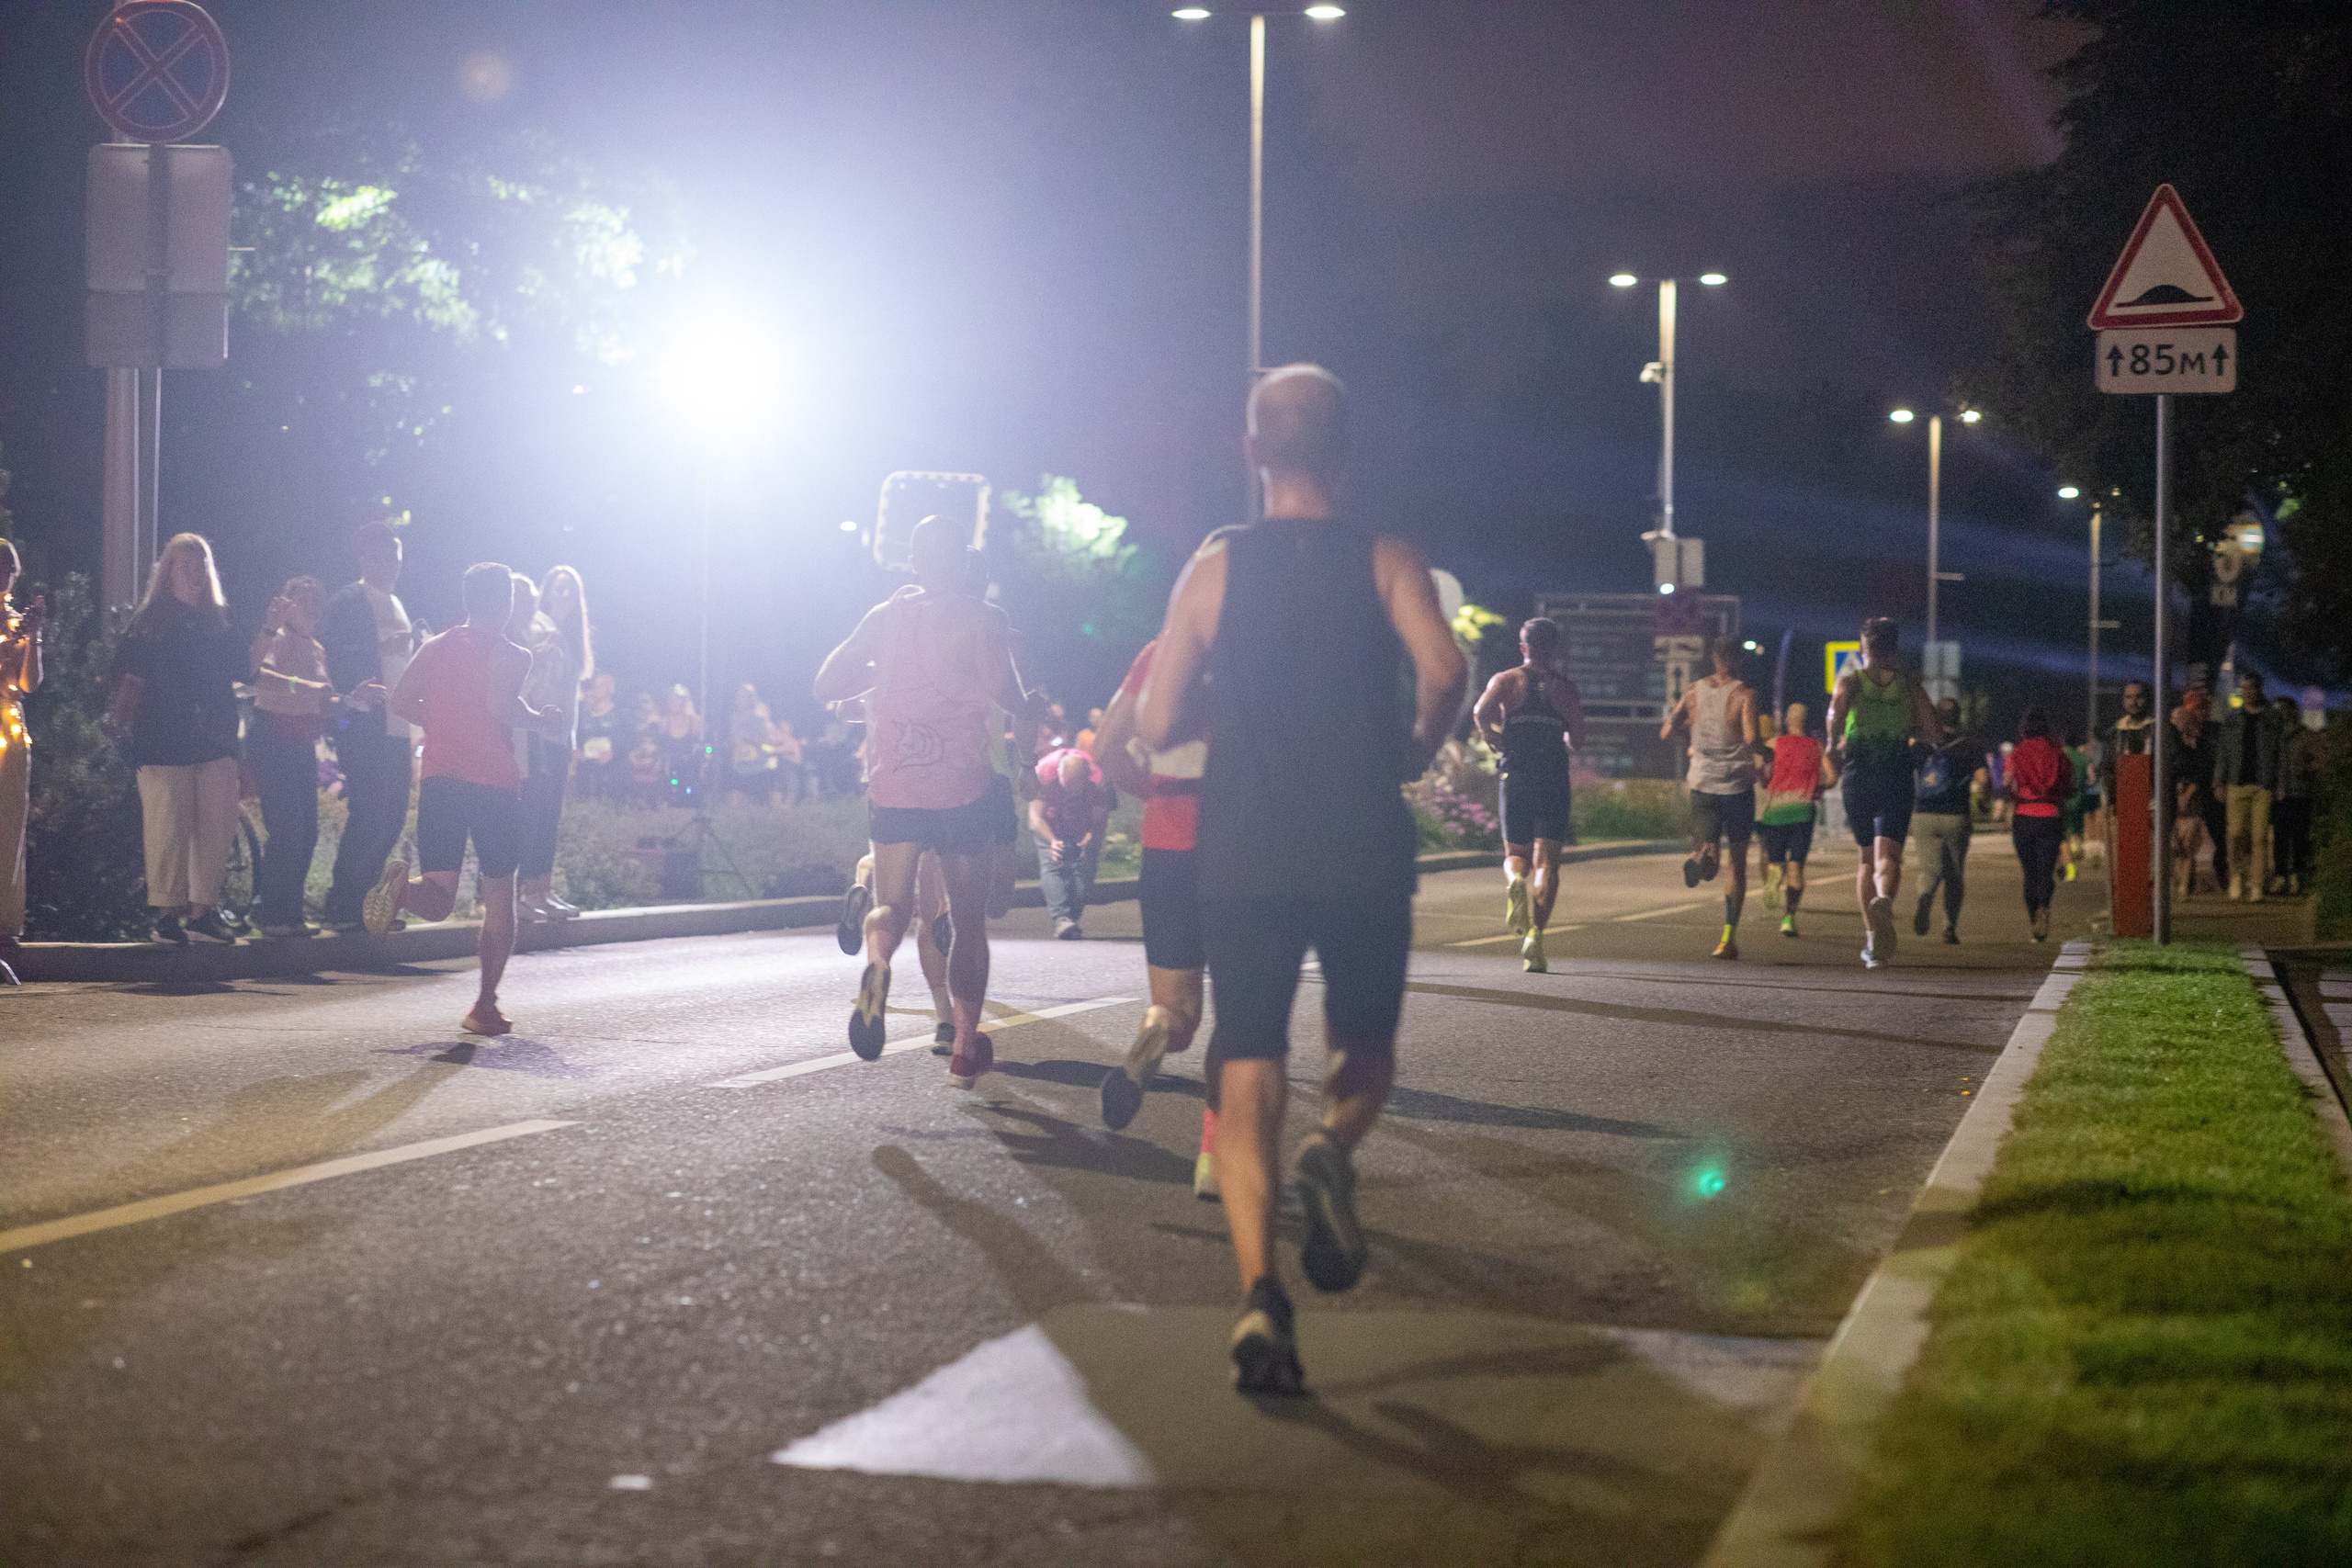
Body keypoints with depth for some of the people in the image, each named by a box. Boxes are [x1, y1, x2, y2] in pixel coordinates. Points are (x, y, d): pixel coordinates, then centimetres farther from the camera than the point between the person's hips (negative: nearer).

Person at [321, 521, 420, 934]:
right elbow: (333, 656, -16)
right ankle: (340, 906, -3)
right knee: (368, 815, -11)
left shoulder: (396, 605, 20)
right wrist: (384, 648, -27)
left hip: (397, 728, 8)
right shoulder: (347, 601, -5)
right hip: (364, 726, -8)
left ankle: (352, 901, 17)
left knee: (391, 818, 8)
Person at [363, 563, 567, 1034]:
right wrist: (541, 722, -5)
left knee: (437, 898, 3)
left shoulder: (434, 648, 12)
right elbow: (501, 704, -22)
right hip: (494, 783, -4)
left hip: (438, 779, 4)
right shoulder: (510, 655, -5)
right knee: (499, 897, 10)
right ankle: (485, 1006, 6)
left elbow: (400, 701, 7)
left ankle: (402, 887, -33)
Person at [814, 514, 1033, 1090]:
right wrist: (1024, 704, 8)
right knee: (968, 921, 12)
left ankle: (877, 961, -30)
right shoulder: (980, 616, -2)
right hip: (963, 788, -2)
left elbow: (827, 685, 9)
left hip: (893, 787, 2)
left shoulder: (885, 616, 8)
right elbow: (1002, 689, -14)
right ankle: (966, 1050, 11)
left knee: (891, 906, 7)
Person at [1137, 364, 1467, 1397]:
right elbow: (1444, 668, -16)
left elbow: (1158, 725, 4)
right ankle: (1330, 1151, -16)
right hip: (1364, 853, 0)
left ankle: (1259, 1300, -14)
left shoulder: (1214, 570, 5)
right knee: (1365, 1052, 18)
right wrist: (1417, 748, 4)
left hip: (1245, 856, 1)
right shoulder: (1386, 561, 2)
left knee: (1248, 1077, 3)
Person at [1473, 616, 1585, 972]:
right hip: (1554, 779, -1)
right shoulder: (1566, 687, 8)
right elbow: (1577, 738, -1)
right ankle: (1535, 935, -15)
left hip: (1516, 777, 1)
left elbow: (1481, 713, -12)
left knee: (1516, 855, 15)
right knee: (1546, 861, -1)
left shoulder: (1505, 681, 7)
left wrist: (1498, 744, 4)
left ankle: (1514, 881, -22)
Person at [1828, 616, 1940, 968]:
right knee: (1887, 856, -10)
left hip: (1858, 777, 1)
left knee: (1867, 858, 16)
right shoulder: (1908, 685, 6)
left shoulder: (1849, 681, 2)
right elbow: (1933, 731, 2)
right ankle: (1884, 899, -45)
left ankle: (1872, 938, 15)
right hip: (1897, 779, -1)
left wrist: (1836, 742, 1)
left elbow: (1835, 717, -18)